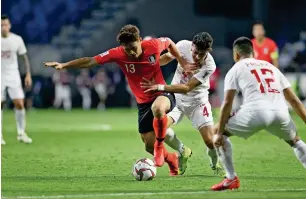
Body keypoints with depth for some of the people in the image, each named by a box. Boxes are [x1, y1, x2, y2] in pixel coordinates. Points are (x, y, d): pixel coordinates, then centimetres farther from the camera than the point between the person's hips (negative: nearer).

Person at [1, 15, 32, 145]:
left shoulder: (17, 39, -2)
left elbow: (24, 58, 6)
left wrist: (28, 74, -1)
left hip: (13, 75, 1)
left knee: (20, 104, -7)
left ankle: (21, 133, 6)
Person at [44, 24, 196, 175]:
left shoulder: (154, 45, -17)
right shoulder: (118, 54, -17)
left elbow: (169, 42, 7)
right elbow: (90, 61, -18)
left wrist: (182, 62, 4)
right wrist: (63, 65, -26)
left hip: (162, 94, -3)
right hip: (143, 102, 3)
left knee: (158, 108, -41)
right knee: (149, 146, 3)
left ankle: (160, 144, -14)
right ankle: (171, 159, 38)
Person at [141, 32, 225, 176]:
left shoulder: (209, 66, -29)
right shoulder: (184, 46, -21)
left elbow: (186, 88, -30)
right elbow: (167, 58, 2)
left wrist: (160, 87, -36)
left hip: (197, 101, -3)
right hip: (176, 97, 3)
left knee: (210, 141, -11)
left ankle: (215, 165, 25)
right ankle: (183, 152, 10)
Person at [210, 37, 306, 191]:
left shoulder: (235, 69, 18)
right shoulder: (271, 67, 30)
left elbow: (227, 103, 7)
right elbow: (294, 100, 27)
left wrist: (219, 133, 9)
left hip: (256, 112, -4)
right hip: (280, 114, 4)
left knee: (218, 131, 19)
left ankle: (231, 178, 11)